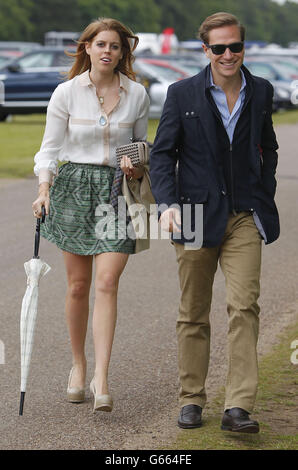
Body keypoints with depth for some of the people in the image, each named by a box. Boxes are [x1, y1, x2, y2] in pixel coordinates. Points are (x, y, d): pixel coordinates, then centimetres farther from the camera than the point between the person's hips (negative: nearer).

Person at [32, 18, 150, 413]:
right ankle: (78, 363, 25)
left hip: (118, 189, 0)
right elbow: (50, 147, 3)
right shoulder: (67, 93, 1)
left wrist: (138, 170, -5)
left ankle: (101, 378, -14)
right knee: (78, 284, 6)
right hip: (74, 186, 0)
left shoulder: (137, 94, 4)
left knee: (107, 282, -11)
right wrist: (44, 189, -11)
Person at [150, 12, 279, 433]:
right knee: (193, 315, 8)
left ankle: (238, 407, -13)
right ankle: (191, 401, 20)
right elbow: (162, 153, 0)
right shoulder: (182, 94, -1)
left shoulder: (261, 92, 7)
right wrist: (167, 203, -15)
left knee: (244, 307, -12)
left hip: (245, 219, 1)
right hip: (197, 216, -1)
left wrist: (265, 198, 10)